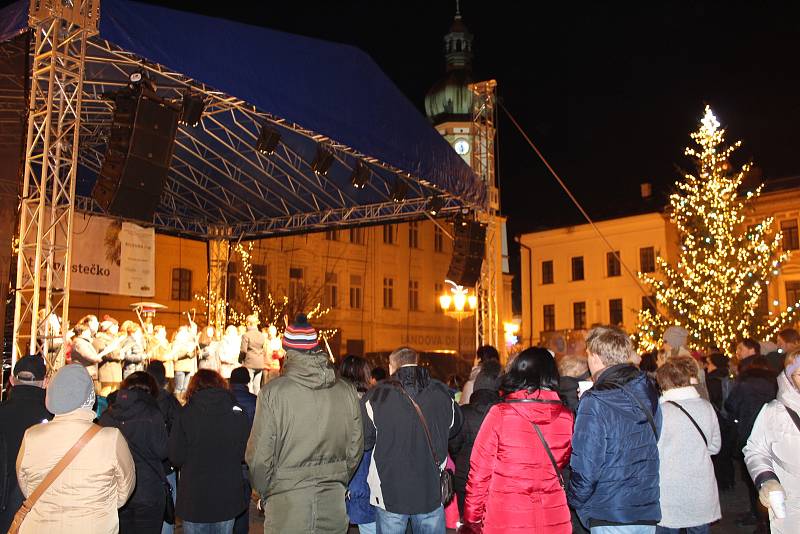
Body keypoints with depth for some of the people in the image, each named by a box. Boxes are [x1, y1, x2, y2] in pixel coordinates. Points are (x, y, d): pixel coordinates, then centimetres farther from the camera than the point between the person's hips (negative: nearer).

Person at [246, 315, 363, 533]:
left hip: (286, 508, -3)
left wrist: (265, 492, 8)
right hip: (334, 509, 3)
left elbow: (260, 457, -10)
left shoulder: (272, 392, -13)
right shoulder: (347, 392, -2)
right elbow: (355, 450, 6)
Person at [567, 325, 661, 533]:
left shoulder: (594, 403, -17)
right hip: (648, 515, 7)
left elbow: (585, 469, -17)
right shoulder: (648, 393, 4)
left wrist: (575, 501, -2)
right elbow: (650, 450, 12)